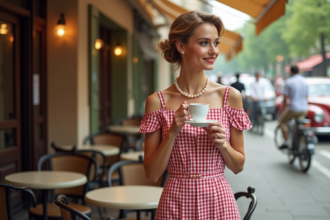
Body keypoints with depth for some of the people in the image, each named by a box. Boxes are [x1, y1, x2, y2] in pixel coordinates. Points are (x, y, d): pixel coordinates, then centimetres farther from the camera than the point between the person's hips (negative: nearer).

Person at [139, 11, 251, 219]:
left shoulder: (230, 96, -3)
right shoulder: (158, 101, -5)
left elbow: (238, 166, 4)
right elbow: (152, 174, -4)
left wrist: (222, 144, -14)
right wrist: (173, 132, -16)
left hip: (219, 201, 1)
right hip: (176, 203, 0)